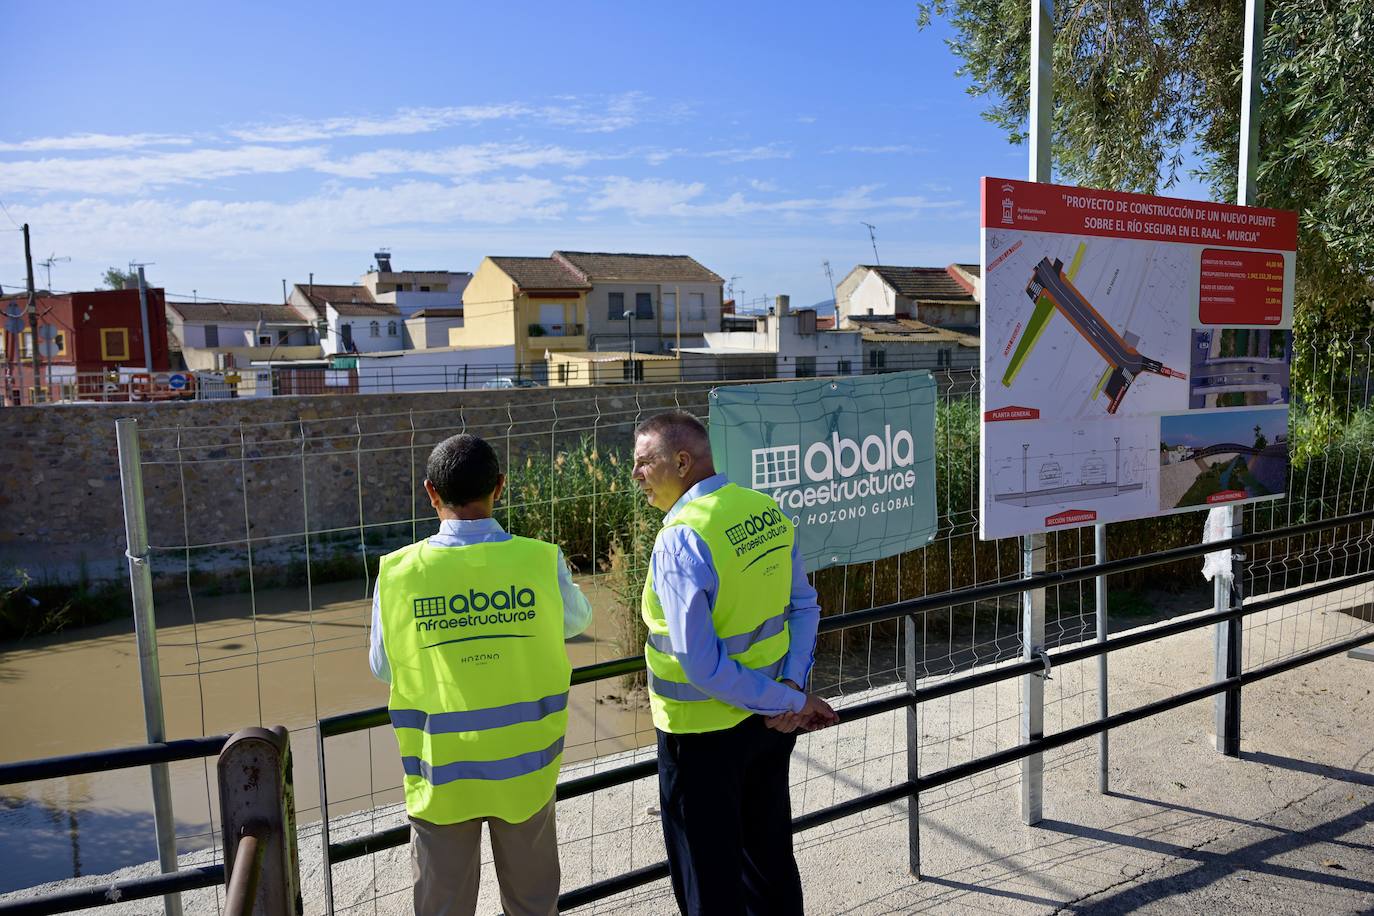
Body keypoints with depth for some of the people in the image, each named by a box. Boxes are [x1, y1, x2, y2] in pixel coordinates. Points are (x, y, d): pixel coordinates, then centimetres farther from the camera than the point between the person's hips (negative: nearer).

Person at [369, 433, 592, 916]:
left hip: (441, 777, 0)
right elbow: (576, 620, 7)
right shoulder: (541, 561, -15)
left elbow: (383, 667, 0)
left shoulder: (398, 572, -14)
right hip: (524, 770, 1)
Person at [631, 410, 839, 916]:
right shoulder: (768, 511, -2)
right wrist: (793, 690, -3)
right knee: (770, 858, 24)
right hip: (767, 723, 7)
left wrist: (792, 701, -14)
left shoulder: (680, 540, -24)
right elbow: (804, 605, 5)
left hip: (703, 733, -7)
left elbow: (701, 665, -25)